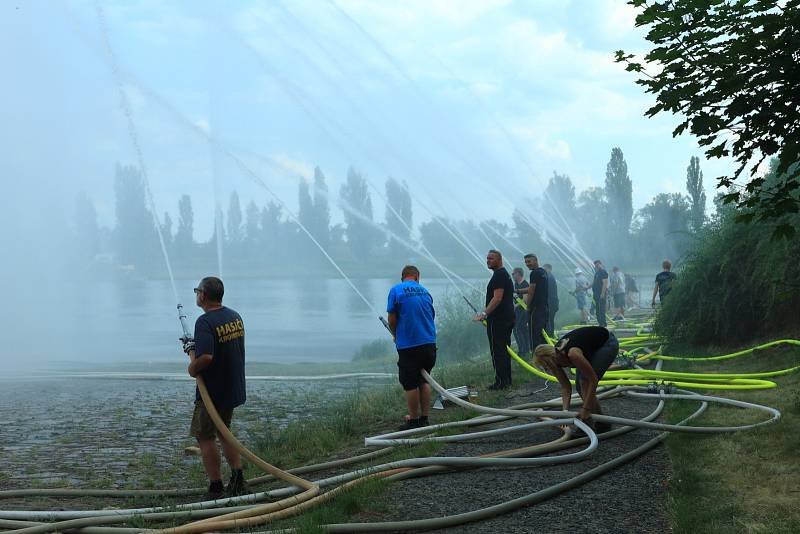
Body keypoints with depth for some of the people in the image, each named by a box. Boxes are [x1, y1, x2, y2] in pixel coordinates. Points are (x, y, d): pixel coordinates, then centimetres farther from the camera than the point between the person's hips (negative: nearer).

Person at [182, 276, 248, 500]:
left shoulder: (205, 322, -22)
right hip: (234, 388, 8)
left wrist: (192, 368, -13)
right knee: (224, 433, 21)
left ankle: (216, 488, 6)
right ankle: (237, 483, 18)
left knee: (205, 437, 4)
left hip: (212, 391, -8)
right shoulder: (235, 316, 5)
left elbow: (206, 357, -34)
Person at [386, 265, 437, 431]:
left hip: (408, 344, -5)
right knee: (424, 381, 16)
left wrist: (395, 336, 14)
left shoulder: (396, 290, -4)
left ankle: (414, 421, 9)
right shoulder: (425, 291, 11)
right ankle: (424, 418, 19)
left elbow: (392, 320, -6)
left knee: (410, 385, 3)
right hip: (429, 342, 5)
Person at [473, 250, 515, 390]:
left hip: (498, 320, -11)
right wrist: (487, 314, 28)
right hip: (507, 318, 11)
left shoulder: (499, 275, -15)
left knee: (497, 351, -7)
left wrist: (484, 313, -28)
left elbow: (497, 298, -24)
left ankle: (501, 382, -6)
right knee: (504, 350, 15)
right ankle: (507, 380, 21)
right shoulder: (505, 274, 19)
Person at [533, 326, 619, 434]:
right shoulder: (555, 356, -14)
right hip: (594, 347, 8)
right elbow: (566, 387, -5)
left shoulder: (572, 354, -36)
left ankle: (602, 424, -8)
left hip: (608, 343, -8)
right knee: (579, 386, 0)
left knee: (585, 382, -17)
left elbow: (593, 380, -29)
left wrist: (586, 408, -27)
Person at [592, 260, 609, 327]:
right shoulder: (597, 272, 19)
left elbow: (605, 283, -18)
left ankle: (603, 323, -7)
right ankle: (599, 322, 15)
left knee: (602, 309, -9)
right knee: (597, 309, 10)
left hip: (601, 293, -10)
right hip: (596, 293, 10)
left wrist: (603, 293, -23)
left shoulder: (603, 272, -11)